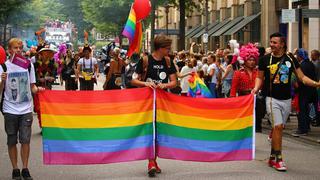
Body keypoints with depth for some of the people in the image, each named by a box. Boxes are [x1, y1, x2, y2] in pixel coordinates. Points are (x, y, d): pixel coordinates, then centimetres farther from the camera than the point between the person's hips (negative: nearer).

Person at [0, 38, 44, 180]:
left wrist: (37, 89, -12)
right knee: (12, 141, 5)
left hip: (26, 109, 1)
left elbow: (32, 87, 10)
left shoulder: (28, 65, 5)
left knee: (25, 140, -2)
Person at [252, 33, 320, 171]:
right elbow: (260, 77, 9)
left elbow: (302, 77, 3)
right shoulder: (265, 59, -2)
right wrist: (256, 88, -11)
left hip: (286, 99, 3)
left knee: (277, 128, 10)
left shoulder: (290, 59, 2)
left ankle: (272, 157, 22)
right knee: (278, 126, -14)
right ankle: (278, 159, -9)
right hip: (272, 99, -3)